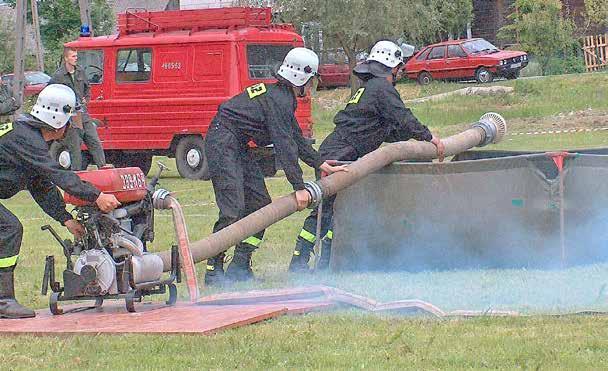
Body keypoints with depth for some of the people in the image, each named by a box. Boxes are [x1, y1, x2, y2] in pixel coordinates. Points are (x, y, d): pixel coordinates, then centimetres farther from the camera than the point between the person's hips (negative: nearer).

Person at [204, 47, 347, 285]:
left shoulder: (283, 97, 15)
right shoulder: (278, 100, -18)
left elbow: (296, 138, 22)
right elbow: (284, 146, -21)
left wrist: (323, 165, 19)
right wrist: (299, 187, -21)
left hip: (238, 147, 11)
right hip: (223, 143, -11)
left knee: (259, 204, 9)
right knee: (233, 209, -17)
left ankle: (239, 268, 10)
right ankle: (213, 271, -15)